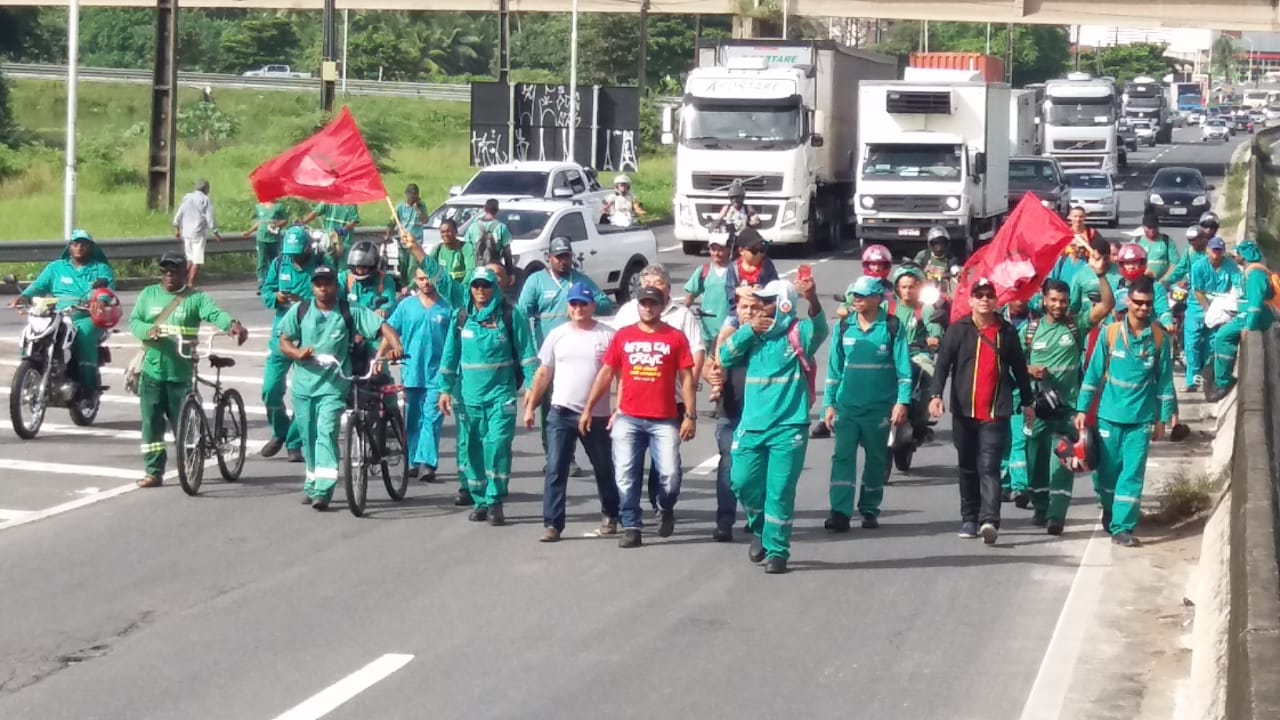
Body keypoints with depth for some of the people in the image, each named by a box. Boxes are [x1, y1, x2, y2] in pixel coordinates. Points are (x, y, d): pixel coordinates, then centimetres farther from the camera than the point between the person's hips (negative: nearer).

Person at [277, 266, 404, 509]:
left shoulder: (350, 313, -2)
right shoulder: (299, 311, 4)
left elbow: (383, 328, -6)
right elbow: (284, 341, 2)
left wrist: (395, 346, -26)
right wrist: (298, 353, -19)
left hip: (333, 386, -3)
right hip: (304, 385, 3)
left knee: (327, 433, -15)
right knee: (308, 436, 13)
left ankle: (323, 490, -21)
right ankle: (312, 483, 32)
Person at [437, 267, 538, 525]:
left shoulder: (511, 315, -1)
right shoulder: (461, 317, 8)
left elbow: (527, 354, -1)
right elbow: (450, 355, 12)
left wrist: (532, 386, -7)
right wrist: (445, 389, 7)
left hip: (501, 394, -4)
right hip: (468, 395, 4)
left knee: (497, 445, -14)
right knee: (471, 449, 6)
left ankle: (495, 502, -8)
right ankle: (479, 501, 17)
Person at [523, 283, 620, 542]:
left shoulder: (608, 335, -3)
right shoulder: (557, 335, 5)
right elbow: (543, 374, 9)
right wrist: (530, 407, 6)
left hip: (597, 415, -1)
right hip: (561, 413, 1)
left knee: (604, 469, 13)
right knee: (555, 469, -6)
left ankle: (610, 516, 31)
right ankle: (552, 524, -5)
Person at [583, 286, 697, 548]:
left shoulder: (675, 338, 3)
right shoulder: (623, 336, 8)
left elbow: (687, 379, 2)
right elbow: (606, 373, 12)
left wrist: (690, 416, -5)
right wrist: (588, 408, 8)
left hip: (664, 420, -2)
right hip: (628, 418, 2)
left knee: (669, 474, -7)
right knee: (626, 475, -3)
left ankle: (665, 509, 23)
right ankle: (631, 527, 6)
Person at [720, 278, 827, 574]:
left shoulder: (798, 334, -6)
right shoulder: (753, 334, 12)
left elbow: (819, 329, -28)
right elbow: (725, 357, 2)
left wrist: (812, 299, -49)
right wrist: (749, 330, -10)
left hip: (788, 427, -5)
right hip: (752, 425, 5)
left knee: (780, 491, -4)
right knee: (743, 482, 6)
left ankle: (777, 550, 5)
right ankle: (760, 530, 31)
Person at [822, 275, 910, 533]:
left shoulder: (892, 326, -2)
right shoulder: (845, 326, 6)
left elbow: (903, 367, -2)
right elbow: (835, 367, 9)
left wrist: (902, 402, -10)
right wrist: (829, 403, 6)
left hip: (879, 407, -1)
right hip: (847, 405, 1)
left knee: (876, 460, 9)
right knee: (843, 456, -10)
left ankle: (869, 510, 21)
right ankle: (840, 512, -16)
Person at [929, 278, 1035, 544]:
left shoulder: (1007, 332, 7)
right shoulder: (958, 330, 4)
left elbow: (1019, 369, 15)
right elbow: (943, 364, -4)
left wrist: (1027, 402, 17)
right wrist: (936, 395, -18)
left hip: (996, 412, -1)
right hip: (965, 411, 1)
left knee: (989, 466, -12)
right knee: (968, 467, 10)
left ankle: (989, 520, -22)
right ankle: (969, 519, 19)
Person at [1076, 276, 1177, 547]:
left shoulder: (1159, 338, 0)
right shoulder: (1111, 333, -2)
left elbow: (1165, 380, 5)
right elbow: (1094, 372, 1)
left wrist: (1163, 418, 4)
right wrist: (1083, 409, -1)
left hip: (1141, 418, 0)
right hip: (1109, 414, 0)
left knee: (1133, 473, -6)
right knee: (1108, 469, 10)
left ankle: (1122, 527, -5)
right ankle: (1109, 512, 34)